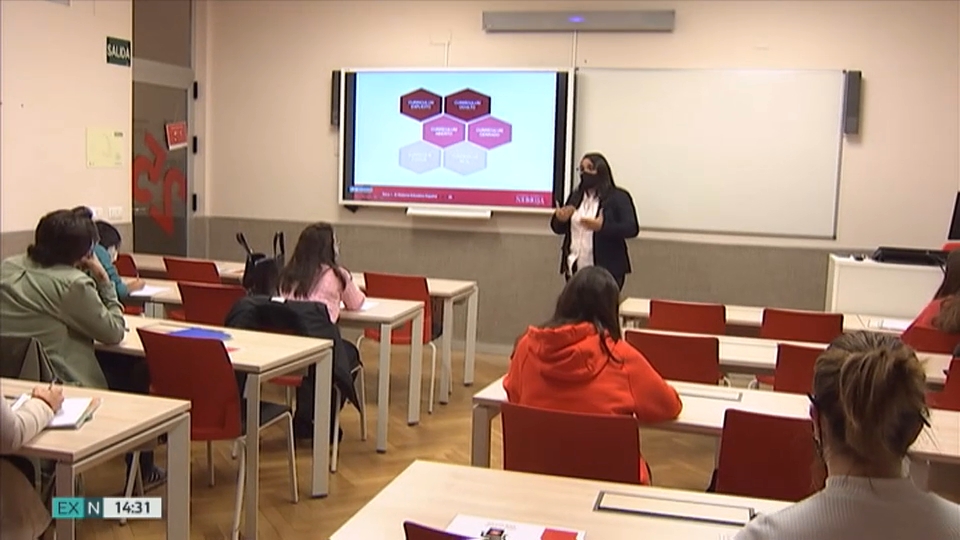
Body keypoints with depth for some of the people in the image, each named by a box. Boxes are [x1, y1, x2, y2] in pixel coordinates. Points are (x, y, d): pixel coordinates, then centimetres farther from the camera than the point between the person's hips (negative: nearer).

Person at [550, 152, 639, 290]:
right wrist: (560, 218, -8)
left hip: (606, 270, -5)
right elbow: (559, 229, 17)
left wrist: (602, 226, -27)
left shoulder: (619, 197, -1)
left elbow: (632, 228, -11)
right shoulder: (575, 196, 14)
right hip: (575, 269, 5)